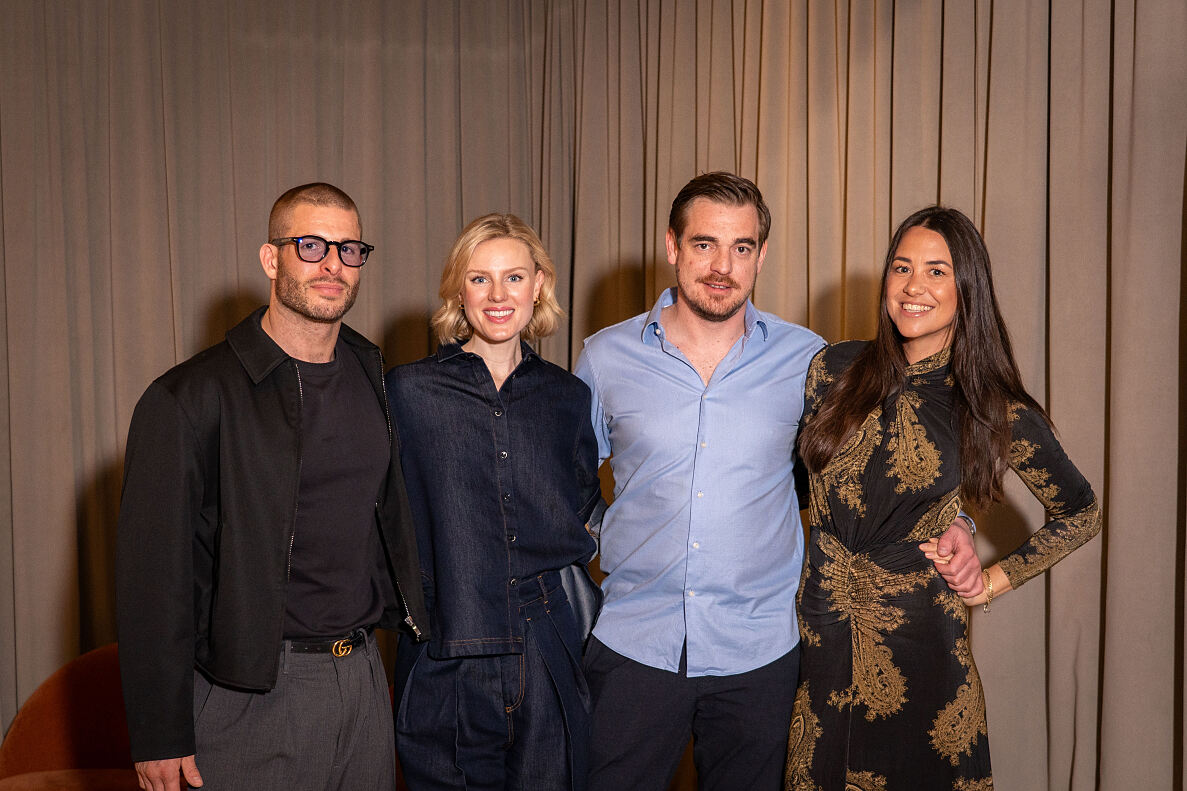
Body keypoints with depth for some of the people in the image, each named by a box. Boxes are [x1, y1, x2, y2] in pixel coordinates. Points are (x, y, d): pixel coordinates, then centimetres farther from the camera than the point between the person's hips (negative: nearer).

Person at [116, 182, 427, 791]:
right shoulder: (190, 398, -11)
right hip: (251, 694, -5)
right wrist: (160, 736, -13)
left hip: (363, 676, 6)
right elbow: (153, 575, -12)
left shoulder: (372, 376, 7)